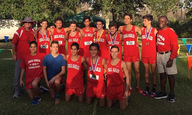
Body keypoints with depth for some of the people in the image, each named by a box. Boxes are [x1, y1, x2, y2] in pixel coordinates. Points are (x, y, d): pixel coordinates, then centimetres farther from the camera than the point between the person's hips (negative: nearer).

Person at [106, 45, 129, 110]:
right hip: (110, 87, 4)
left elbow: (127, 77, -9)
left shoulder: (122, 63, -13)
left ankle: (126, 98, 32)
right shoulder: (107, 62, -1)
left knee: (123, 108, 3)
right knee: (109, 105, 15)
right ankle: (115, 97, 43)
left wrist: (127, 90, -13)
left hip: (120, 87, -3)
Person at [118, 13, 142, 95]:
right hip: (126, 53, 1)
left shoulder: (136, 28, -3)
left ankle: (138, 86, 22)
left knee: (137, 70, 6)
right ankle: (130, 87, 16)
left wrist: (138, 43, -1)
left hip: (135, 52, -1)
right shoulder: (121, 28, 3)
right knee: (128, 71, 5)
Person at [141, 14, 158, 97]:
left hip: (152, 54, -4)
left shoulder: (154, 30, -7)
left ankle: (154, 89, 13)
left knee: (153, 71, 4)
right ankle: (147, 88, 21)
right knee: (146, 71, 11)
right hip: (144, 54, 4)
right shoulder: (142, 29, 5)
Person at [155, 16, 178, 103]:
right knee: (162, 74, 11)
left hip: (168, 55, -6)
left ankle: (172, 94, 13)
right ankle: (163, 92, 22)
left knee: (170, 75, 0)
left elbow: (175, 46, -13)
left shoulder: (170, 32, -11)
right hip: (159, 55, 6)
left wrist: (171, 59, -18)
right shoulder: (158, 31, 8)